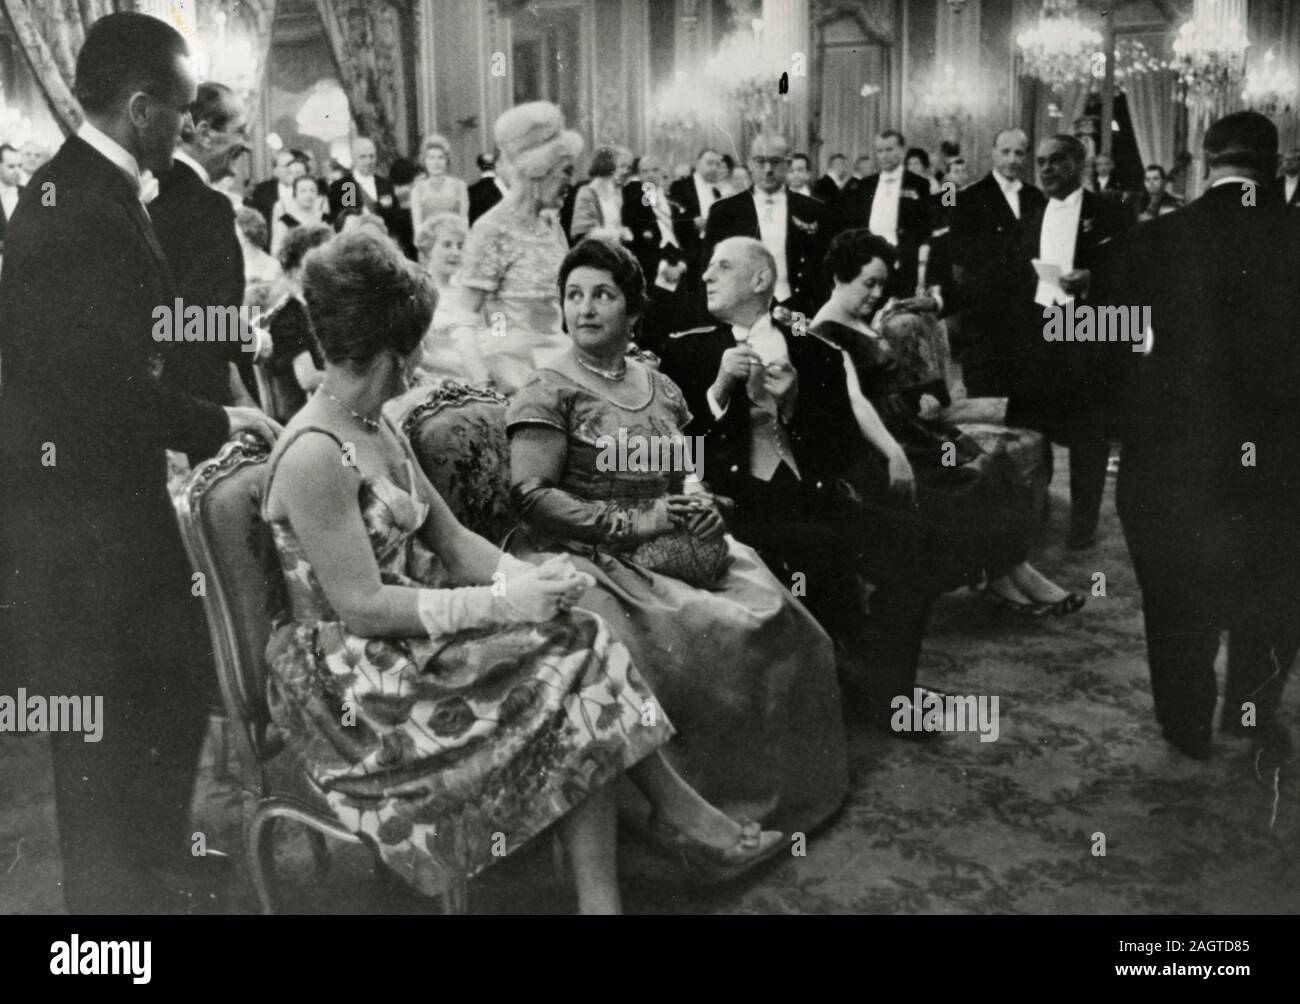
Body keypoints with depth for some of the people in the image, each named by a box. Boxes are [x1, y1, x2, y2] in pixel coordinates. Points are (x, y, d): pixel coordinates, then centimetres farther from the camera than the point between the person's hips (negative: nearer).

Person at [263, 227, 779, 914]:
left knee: (573, 642, -12)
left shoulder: (379, 431, 10)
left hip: (405, 637, 8)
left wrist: (529, 579, -10)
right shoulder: (315, 454, -20)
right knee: (570, 668, -17)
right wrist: (501, 602, -23)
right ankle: (679, 811, 1)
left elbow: (451, 539, 9)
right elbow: (360, 605, -23)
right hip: (345, 681, -8)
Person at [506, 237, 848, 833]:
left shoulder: (659, 388, 18)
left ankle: (775, 790, 1)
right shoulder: (550, 391, -1)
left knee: (774, 617, -14)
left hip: (677, 552, 6)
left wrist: (702, 503, 0)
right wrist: (632, 524, -15)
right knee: (704, 636, -28)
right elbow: (529, 494, -12)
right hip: (592, 558, -6)